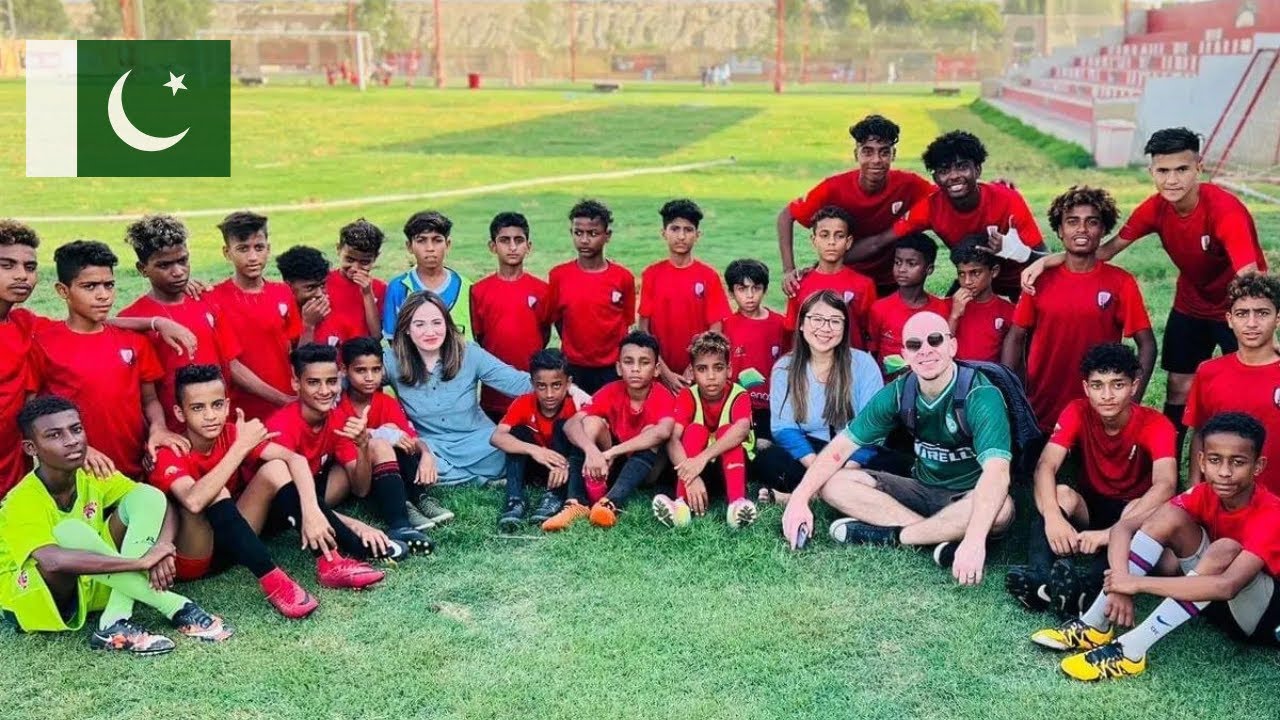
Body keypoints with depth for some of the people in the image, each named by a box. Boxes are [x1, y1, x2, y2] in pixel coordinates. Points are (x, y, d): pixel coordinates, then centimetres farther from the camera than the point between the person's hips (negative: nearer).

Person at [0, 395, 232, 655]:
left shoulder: (94, 474, -8)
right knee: (70, 531, -37)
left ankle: (115, 623, -26)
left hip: (93, 583, 6)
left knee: (148, 497, -14)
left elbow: (162, 507, -10)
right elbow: (53, 562, -45)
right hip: (34, 595, -6)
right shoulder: (23, 502, -26)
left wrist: (162, 548, -33)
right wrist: (141, 561, -44)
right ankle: (175, 607, -31)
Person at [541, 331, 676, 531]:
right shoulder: (611, 392, -10)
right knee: (591, 421, -22)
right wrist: (592, 450, -46)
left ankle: (610, 504, -46)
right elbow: (571, 424, -25)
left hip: (646, 468, -2)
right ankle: (576, 504, -37)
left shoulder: (663, 397, -17)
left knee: (651, 432, -30)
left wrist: (611, 452, -44)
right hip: (612, 464, 2)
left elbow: (663, 432, -40)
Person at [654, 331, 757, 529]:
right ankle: (683, 503, -43)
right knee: (695, 430, -25)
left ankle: (737, 502, -44)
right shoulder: (687, 396, -10)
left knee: (726, 429, -26)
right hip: (698, 468, 1)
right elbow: (672, 438, -26)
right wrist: (690, 477, -45)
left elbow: (741, 429, -36)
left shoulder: (739, 396, -13)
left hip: (731, 467, -1)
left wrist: (704, 457, -51)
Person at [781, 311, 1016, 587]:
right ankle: (944, 534, -24)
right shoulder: (898, 393, -8)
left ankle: (893, 535, -23)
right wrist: (799, 499, -22)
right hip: (922, 489, 5)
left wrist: (974, 540, -54)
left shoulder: (981, 396, -24)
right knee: (833, 483, -14)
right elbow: (841, 446, -7)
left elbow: (996, 471, -39)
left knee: (1001, 509, -39)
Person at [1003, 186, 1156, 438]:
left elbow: (1147, 345, -2)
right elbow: (1016, 337, 5)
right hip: (1041, 415, 1)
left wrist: (1131, 404, -10)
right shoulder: (1040, 280, 0)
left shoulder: (1121, 283, -4)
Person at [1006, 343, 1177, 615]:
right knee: (1061, 494, -30)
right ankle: (1040, 577, -53)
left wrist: (1112, 532, -51)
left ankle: (1089, 587, -57)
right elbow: (1046, 466, -26)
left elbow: (1165, 485, -36)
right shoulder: (1077, 413, -13)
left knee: (1146, 510, -35)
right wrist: (1053, 517, -47)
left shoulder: (1155, 425, -20)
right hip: (1089, 506, 2)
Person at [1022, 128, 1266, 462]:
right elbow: (1108, 249, -7)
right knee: (1178, 388, 8)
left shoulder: (1225, 210, -32)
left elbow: (1250, 279, -42)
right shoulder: (1156, 208, -15)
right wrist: (1045, 262, -20)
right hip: (1191, 304, 5)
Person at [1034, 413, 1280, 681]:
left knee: (1226, 549, -36)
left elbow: (1227, 586, -43)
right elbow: (1124, 527, -14)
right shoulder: (1205, 496, -11)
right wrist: (1121, 581, -35)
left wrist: (1138, 583, -42)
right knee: (1171, 516, -16)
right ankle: (1094, 625, -20)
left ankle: (1130, 650, -36)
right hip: (1214, 602, 6)